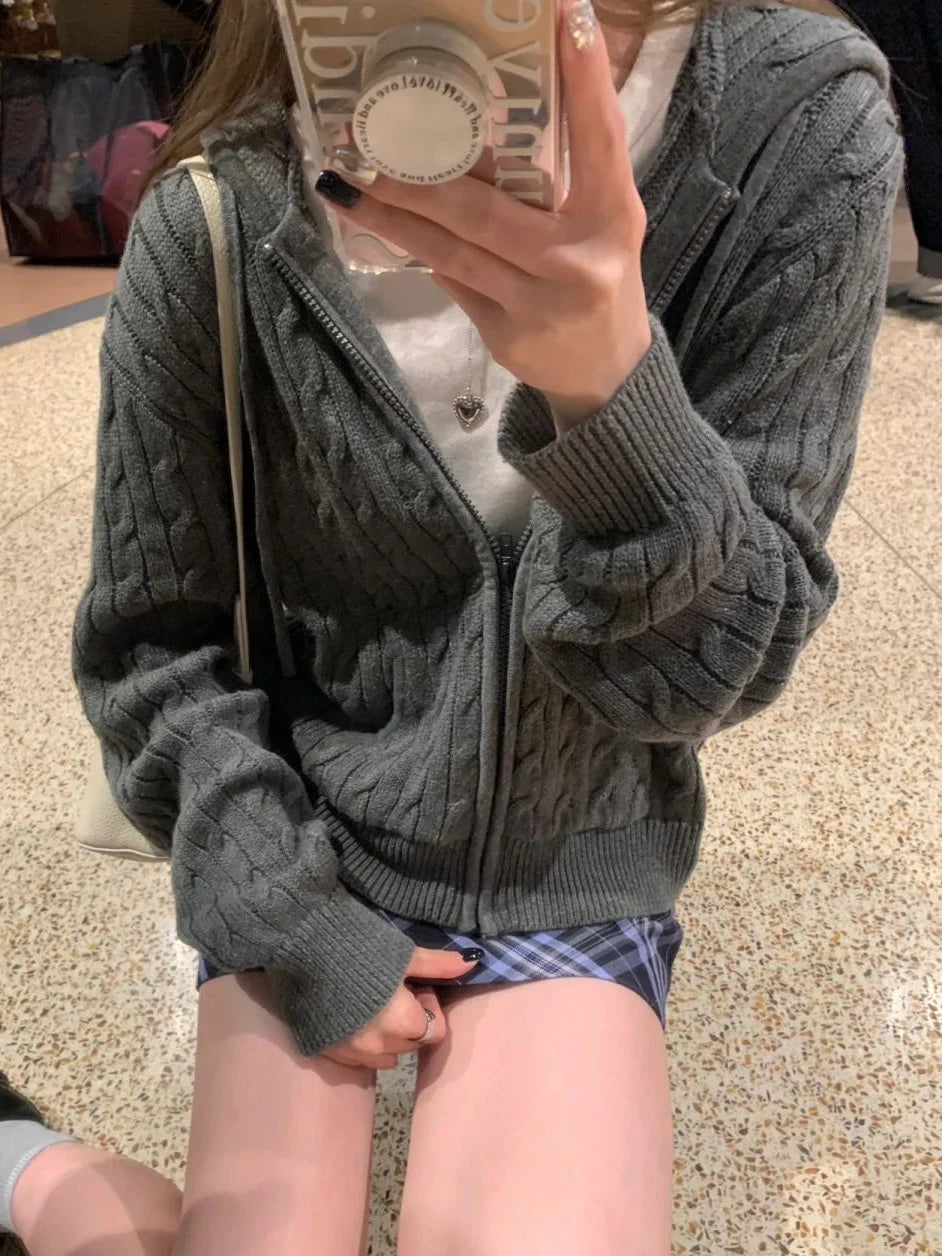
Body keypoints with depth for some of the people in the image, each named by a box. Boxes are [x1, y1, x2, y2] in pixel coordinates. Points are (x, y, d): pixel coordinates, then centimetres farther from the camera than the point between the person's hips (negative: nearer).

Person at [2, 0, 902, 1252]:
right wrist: (287, 922, -9)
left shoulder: (804, 130, -15)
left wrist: (613, 392, -34)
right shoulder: (216, 230, -16)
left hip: (579, 865, 1)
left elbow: (719, 654, -16)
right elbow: (152, 643, -3)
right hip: (304, 855, 0)